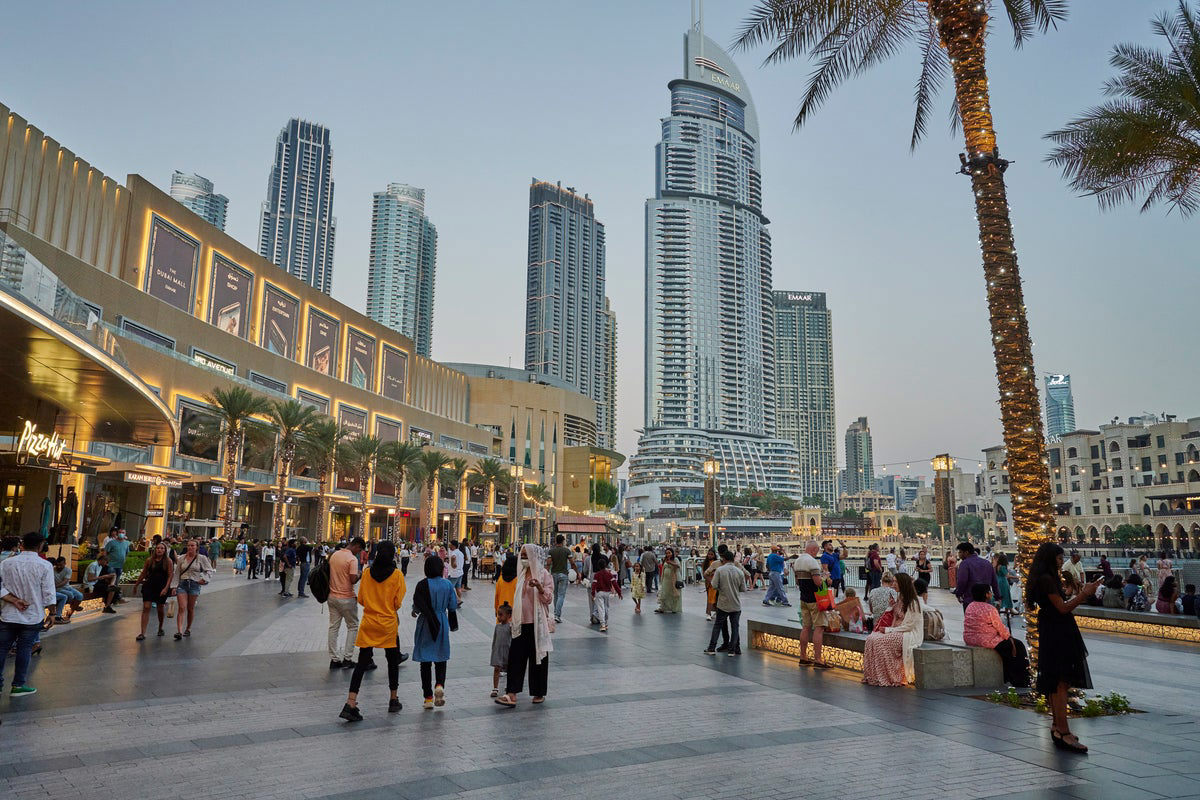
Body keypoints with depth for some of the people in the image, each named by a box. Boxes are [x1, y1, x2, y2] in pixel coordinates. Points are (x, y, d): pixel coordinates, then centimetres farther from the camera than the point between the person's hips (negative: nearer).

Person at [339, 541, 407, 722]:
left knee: (362, 663, 5)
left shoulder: (367, 573, -2)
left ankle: (350, 704, -5)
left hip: (368, 624, 2)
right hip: (389, 624, -2)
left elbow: (361, 600, 3)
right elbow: (398, 603, -7)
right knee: (392, 662, 14)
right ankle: (394, 700, 24)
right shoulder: (397, 575, -10)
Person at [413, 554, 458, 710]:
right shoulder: (448, 584, -3)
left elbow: (417, 606, -11)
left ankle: (428, 697, 9)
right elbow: (453, 606, 2)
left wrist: (415, 610, 11)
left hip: (425, 624, -2)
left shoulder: (422, 585, -11)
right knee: (441, 658, 14)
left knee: (425, 661, 7)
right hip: (442, 623, 2)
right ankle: (439, 685, -12)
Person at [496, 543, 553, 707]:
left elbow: (549, 598, -10)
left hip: (537, 623, -5)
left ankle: (539, 693, 16)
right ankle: (512, 695, -6)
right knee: (515, 657, -3)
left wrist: (539, 587, -28)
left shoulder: (543, 574, -5)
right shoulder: (521, 574, 13)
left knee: (538, 657, 3)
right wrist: (513, 618, 19)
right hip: (521, 623, 5)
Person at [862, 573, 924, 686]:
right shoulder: (901, 599, 15)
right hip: (897, 632, 8)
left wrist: (888, 630, -15)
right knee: (871, 638, -16)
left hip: (910, 634, -8)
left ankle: (882, 678, -16)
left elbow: (908, 625, -17)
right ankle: (872, 676, -18)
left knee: (879, 641, -27)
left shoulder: (913, 602, -13)